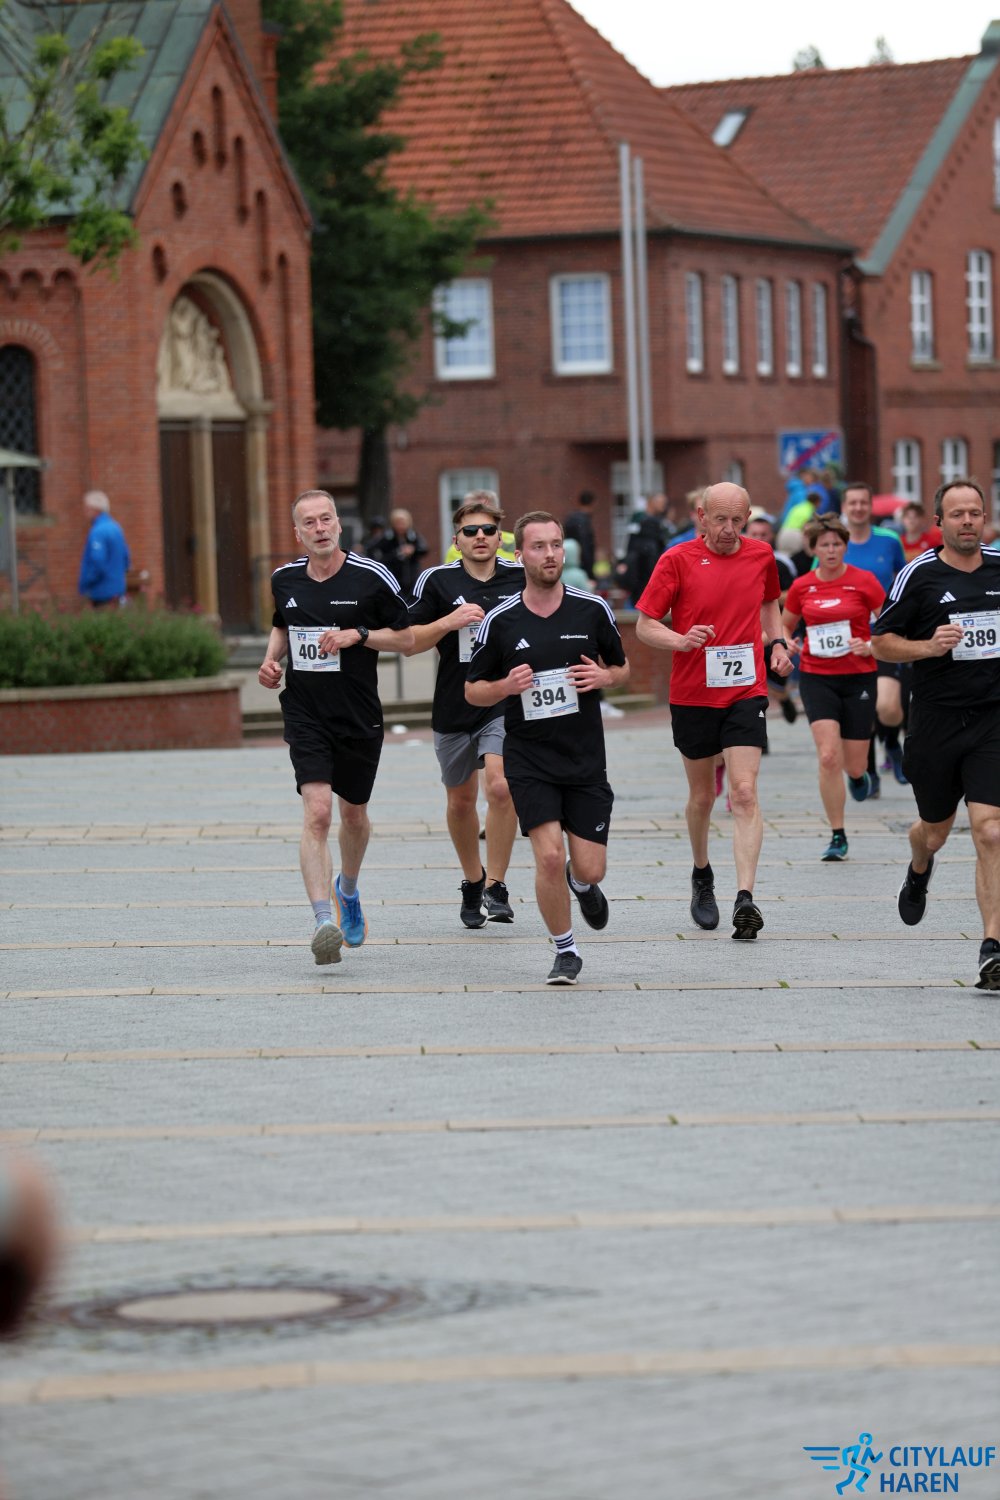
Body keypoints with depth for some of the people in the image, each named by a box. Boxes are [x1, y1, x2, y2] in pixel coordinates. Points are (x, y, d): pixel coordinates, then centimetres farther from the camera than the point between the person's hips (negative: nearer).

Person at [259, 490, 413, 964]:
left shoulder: (372, 577, -8)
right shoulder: (284, 580, 3)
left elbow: (407, 637, -2)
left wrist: (358, 634, -16)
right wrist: (271, 658, 4)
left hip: (359, 716, 0)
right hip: (305, 715, 0)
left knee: (353, 815, 16)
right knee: (317, 811, -17)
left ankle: (347, 888, 48)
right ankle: (324, 922, -25)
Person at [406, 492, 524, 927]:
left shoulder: (522, 577, 0)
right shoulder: (437, 581, -2)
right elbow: (408, 643, -1)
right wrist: (449, 622, -15)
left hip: (507, 703, -2)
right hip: (454, 707, 2)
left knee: (501, 785, -22)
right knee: (460, 800, 14)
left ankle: (495, 886, -11)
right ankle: (472, 880, 37)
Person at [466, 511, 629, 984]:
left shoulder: (592, 610, -1)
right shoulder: (500, 621, -4)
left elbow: (621, 667, 14)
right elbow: (473, 690, 5)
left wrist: (603, 676, -9)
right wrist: (507, 686, -16)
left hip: (586, 760, 1)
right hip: (528, 761, -1)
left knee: (590, 869, 0)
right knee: (549, 857, -15)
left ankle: (581, 883, 39)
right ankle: (565, 951, 7)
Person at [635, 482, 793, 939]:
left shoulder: (761, 555, 5)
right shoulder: (678, 560, -5)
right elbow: (645, 625, -4)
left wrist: (777, 643, 7)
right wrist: (681, 640, -23)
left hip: (746, 692, 1)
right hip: (692, 695, -1)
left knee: (744, 793, -13)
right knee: (702, 795, 11)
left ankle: (745, 898, -19)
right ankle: (702, 876, 37)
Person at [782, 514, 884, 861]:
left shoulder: (864, 581, -5)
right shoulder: (802, 587, 2)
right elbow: (784, 626, 18)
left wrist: (870, 646, -16)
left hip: (858, 678, -1)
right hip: (816, 677, 1)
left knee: (853, 765, 3)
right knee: (828, 757, -15)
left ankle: (858, 775, 44)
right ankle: (837, 836, -5)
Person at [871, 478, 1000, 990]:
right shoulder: (919, 574, -4)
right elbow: (881, 642, 1)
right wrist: (929, 646, -15)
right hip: (935, 720, 0)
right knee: (935, 829, 17)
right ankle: (919, 871, 55)